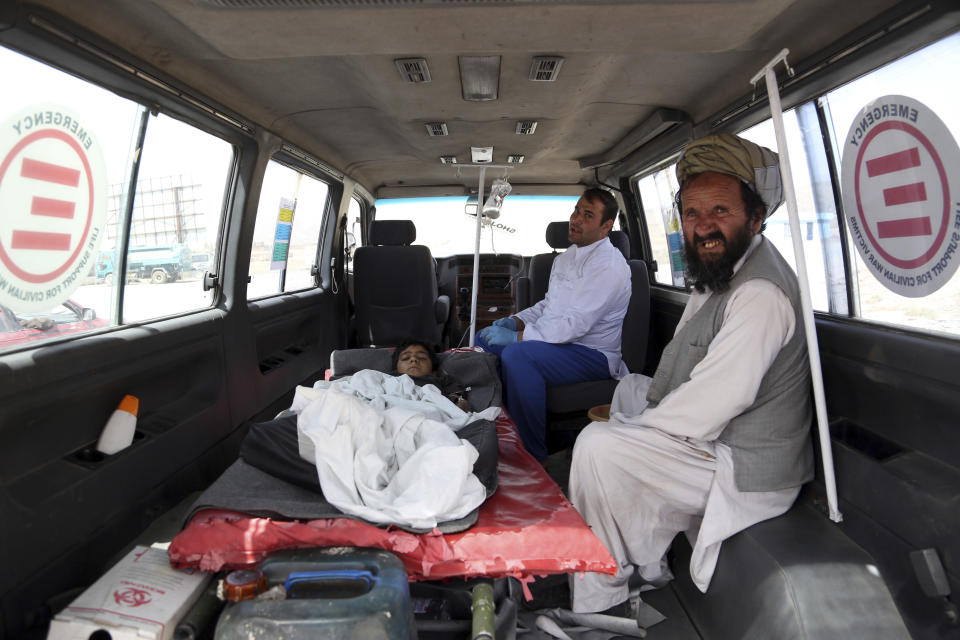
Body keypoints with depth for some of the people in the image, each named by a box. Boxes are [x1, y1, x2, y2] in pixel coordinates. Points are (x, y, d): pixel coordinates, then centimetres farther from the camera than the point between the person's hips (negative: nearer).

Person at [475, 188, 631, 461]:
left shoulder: (608, 265, -18)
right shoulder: (566, 257, 13)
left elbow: (574, 325, -26)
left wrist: (516, 337, -24)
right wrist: (515, 320, 2)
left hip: (593, 355, -10)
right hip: (556, 341, 10)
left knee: (516, 354, -33)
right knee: (484, 338, 5)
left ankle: (535, 456, -20)